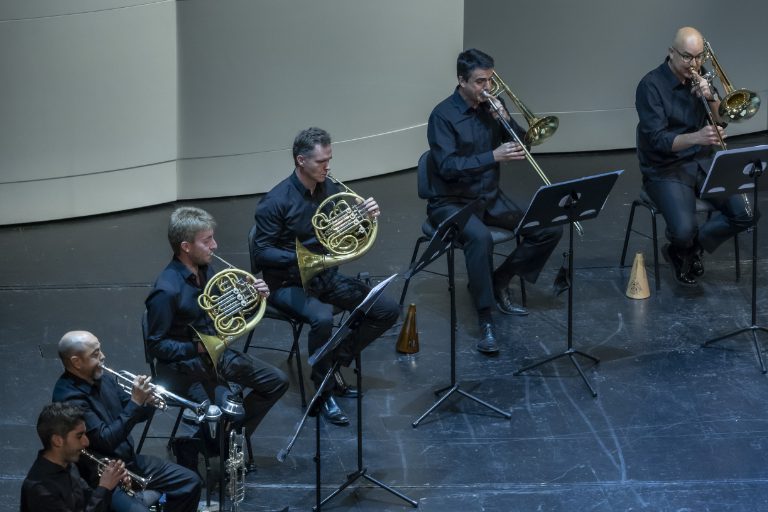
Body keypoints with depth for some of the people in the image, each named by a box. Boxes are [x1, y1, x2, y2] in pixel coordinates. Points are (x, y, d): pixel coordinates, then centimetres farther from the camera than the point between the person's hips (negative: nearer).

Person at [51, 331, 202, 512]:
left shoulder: (102, 378, 4)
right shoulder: (69, 397, -23)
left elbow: (132, 415, 15)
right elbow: (106, 440, -26)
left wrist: (146, 403, -8)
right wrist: (135, 402, -24)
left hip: (130, 459, 9)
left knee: (190, 482, 7)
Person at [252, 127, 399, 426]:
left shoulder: (330, 190, 2)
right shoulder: (276, 201, -16)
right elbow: (261, 252, -15)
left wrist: (367, 217, -12)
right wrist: (298, 259, -30)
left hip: (325, 275, 7)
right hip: (287, 283, -7)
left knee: (388, 310, -7)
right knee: (322, 317, -37)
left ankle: (338, 358, 9)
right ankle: (323, 393, -17)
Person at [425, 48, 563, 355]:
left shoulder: (491, 106, 4)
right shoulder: (443, 116, -15)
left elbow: (523, 146, 6)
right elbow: (447, 167, -25)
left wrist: (505, 119, -12)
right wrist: (493, 157, -34)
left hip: (490, 197, 7)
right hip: (451, 202, -7)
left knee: (549, 229, -7)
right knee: (480, 237, -38)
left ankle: (498, 281, 9)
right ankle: (485, 322, -31)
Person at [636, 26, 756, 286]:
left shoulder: (699, 78, 6)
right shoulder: (651, 85, -13)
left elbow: (721, 122, 9)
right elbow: (657, 140, -21)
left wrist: (710, 97, -12)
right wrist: (696, 137, -38)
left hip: (702, 162, 6)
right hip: (665, 169, -6)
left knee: (746, 213, -14)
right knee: (684, 230, -30)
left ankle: (690, 247, 7)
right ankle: (681, 246, 10)